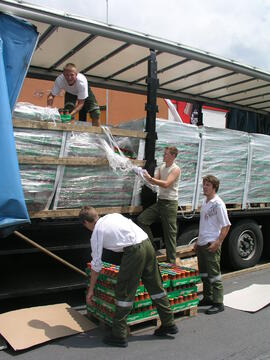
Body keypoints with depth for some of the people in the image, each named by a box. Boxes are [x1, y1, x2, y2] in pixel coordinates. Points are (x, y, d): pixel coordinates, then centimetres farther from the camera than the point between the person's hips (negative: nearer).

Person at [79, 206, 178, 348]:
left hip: (133, 251, -7)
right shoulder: (113, 215, 22)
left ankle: (118, 335, 16)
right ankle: (169, 324, 31)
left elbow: (96, 264, 7)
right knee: (155, 287, 18)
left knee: (124, 293, 6)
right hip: (147, 243, 7)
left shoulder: (96, 233, 5)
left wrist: (91, 290, 16)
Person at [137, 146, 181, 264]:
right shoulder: (161, 167, 14)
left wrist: (150, 178, -25)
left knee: (170, 233, -2)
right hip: (159, 201, 8)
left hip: (170, 203, -7)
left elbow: (166, 184, -21)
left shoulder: (175, 169, -10)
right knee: (141, 219, -2)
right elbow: (155, 181, 6)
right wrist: (146, 176, -12)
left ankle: (171, 261, 8)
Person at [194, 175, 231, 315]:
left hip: (211, 245, -9)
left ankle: (218, 303, 9)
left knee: (214, 274, -2)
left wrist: (217, 243, -20)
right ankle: (208, 298, 32)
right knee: (203, 273, 17)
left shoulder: (218, 204, -13)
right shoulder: (204, 202, 12)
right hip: (202, 244, 9)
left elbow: (226, 226, -14)